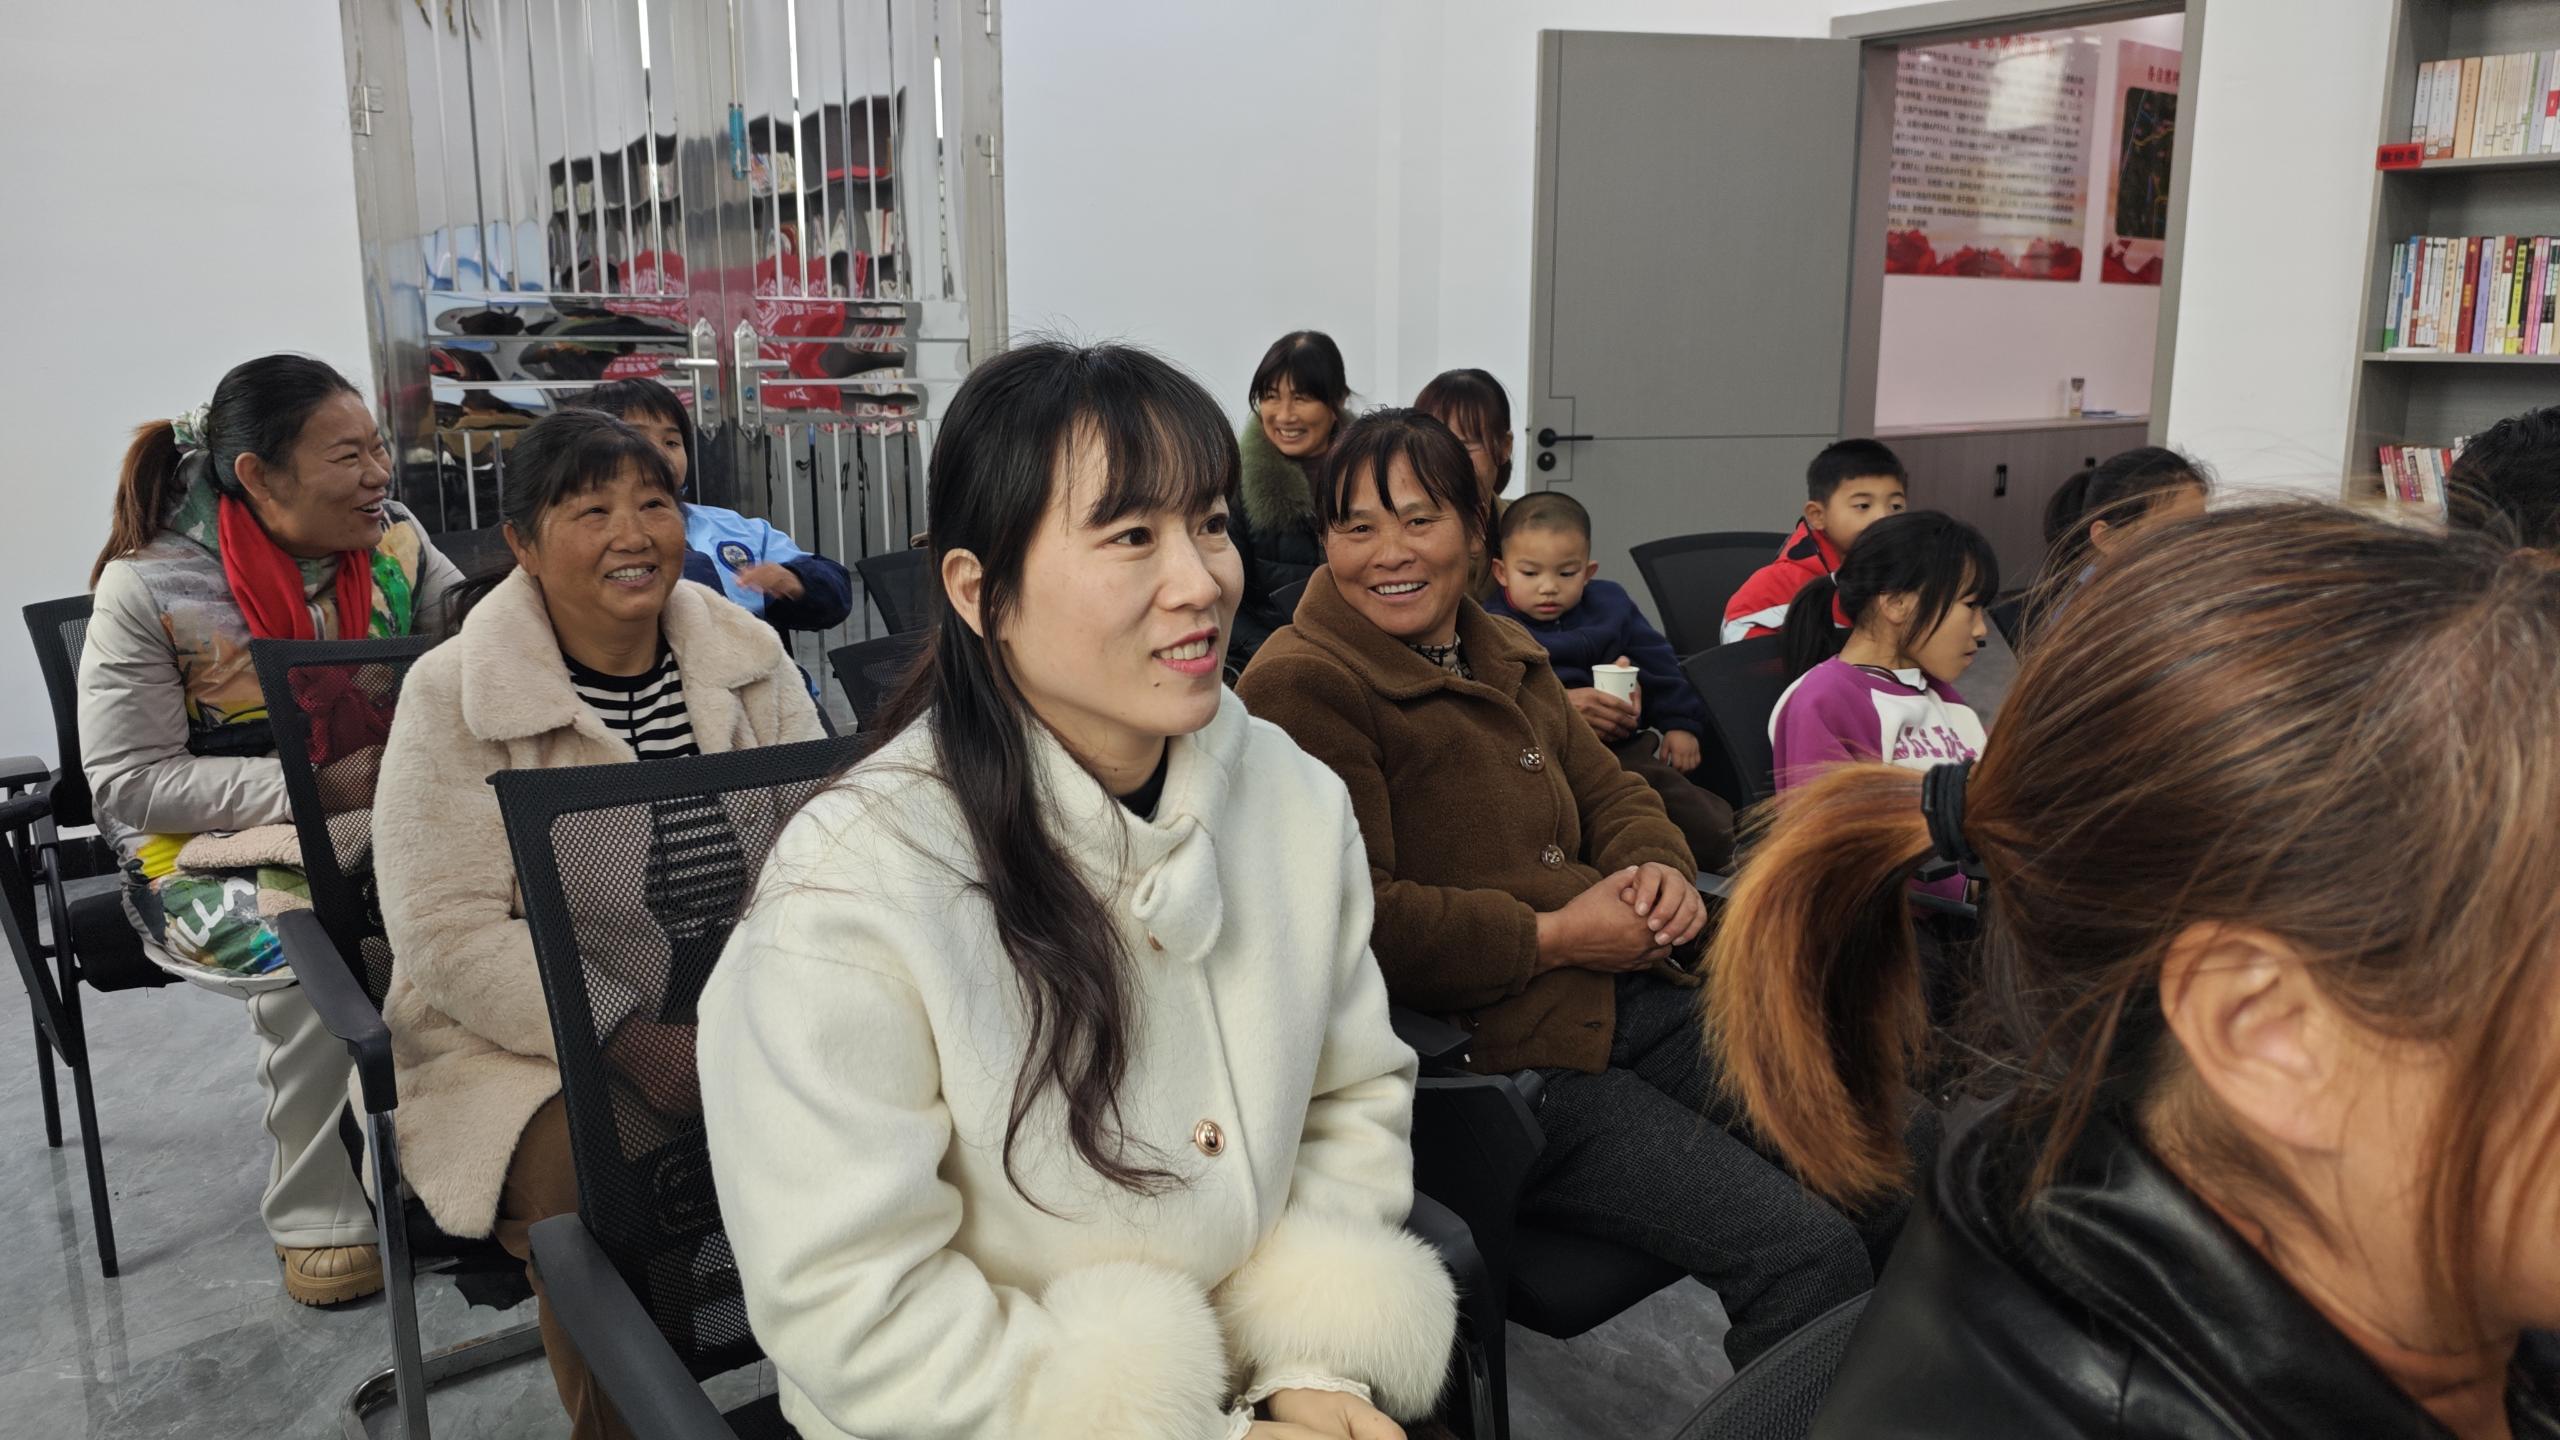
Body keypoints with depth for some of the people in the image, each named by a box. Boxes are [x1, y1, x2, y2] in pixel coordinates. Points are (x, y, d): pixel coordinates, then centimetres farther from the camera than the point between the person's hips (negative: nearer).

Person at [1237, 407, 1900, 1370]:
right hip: (1481, 1059, -9)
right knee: (1809, 1255, -18)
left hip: (1626, 997, 9)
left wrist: (1659, 870, 1)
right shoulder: (1301, 688, -10)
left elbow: (1611, 793, 25)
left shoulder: (1505, 656, 19)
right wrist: (1553, 938, -15)